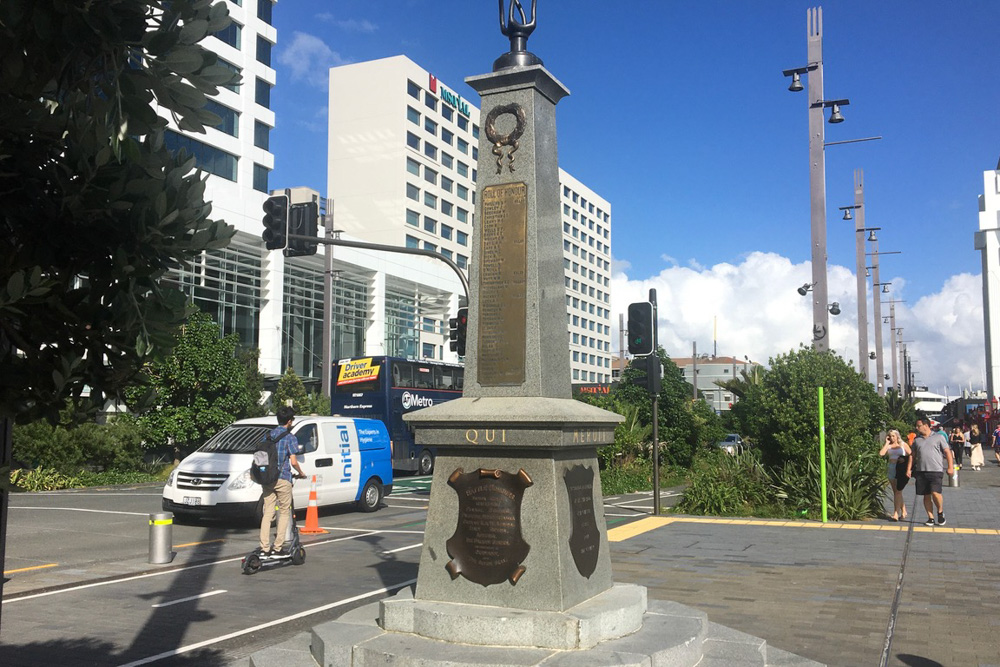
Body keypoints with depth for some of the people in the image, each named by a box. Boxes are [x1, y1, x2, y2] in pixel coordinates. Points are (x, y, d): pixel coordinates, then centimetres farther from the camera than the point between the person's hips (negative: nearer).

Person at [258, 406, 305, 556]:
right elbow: (293, 462, -13)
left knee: (267, 513, 7)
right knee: (284, 513, 5)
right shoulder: (290, 438, -8)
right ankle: (278, 547, 3)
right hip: (283, 479, -5)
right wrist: (301, 473, 5)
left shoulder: (269, 435, 10)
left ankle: (264, 547, 3)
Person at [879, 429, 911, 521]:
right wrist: (887, 443, -2)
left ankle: (896, 514, -15)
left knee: (898, 491, -11)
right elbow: (881, 453, -8)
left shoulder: (903, 444, 2)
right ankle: (903, 511, 23)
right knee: (896, 492, 10)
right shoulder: (888, 446, 9)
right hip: (891, 469, 5)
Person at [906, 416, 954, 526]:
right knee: (926, 495, 5)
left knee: (935, 492, -17)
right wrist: (909, 469, 10)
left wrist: (950, 466, -8)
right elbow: (913, 455, 18)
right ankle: (930, 517, 14)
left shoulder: (938, 437, 2)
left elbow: (947, 452, 1)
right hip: (921, 471, 4)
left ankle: (940, 512, 9)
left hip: (936, 470, -4)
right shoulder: (917, 440, 14)